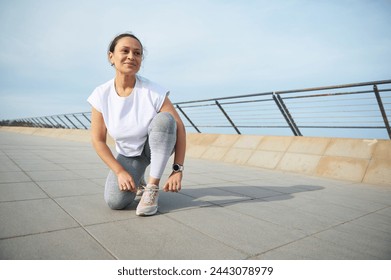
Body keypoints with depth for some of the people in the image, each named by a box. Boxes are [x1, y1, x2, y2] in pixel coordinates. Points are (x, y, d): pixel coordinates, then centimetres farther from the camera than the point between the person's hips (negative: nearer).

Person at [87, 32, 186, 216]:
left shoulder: (153, 92, -23)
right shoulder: (101, 95, -15)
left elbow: (179, 127, -21)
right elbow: (98, 140, -9)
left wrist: (178, 170, -24)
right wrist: (120, 171, -15)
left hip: (157, 147, -1)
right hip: (127, 154, 1)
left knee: (165, 118, -32)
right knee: (115, 202, -21)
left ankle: (152, 187, -21)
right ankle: (137, 179, 17)